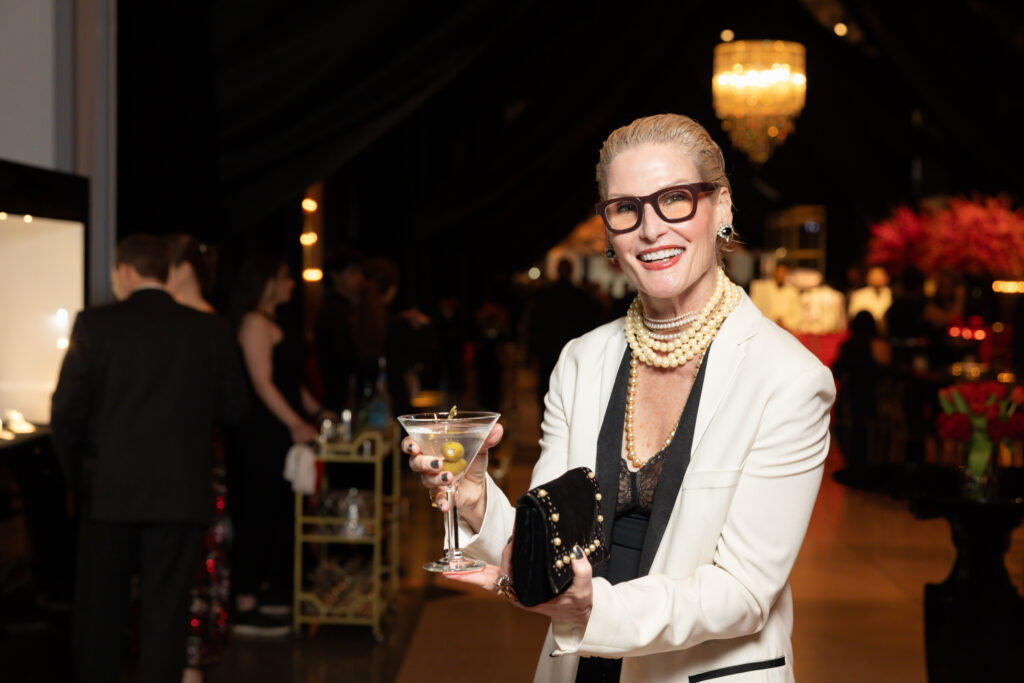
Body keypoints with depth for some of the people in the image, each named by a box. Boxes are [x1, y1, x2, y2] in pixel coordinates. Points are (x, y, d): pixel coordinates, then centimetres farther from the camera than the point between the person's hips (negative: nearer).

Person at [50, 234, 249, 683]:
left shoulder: (95, 324, -5)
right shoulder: (211, 331, 0)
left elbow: (66, 412, -6)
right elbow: (234, 408, 6)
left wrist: (76, 476, 8)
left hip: (109, 492, -1)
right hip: (181, 493, 1)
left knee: (98, 611, 11)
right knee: (165, 611, 7)